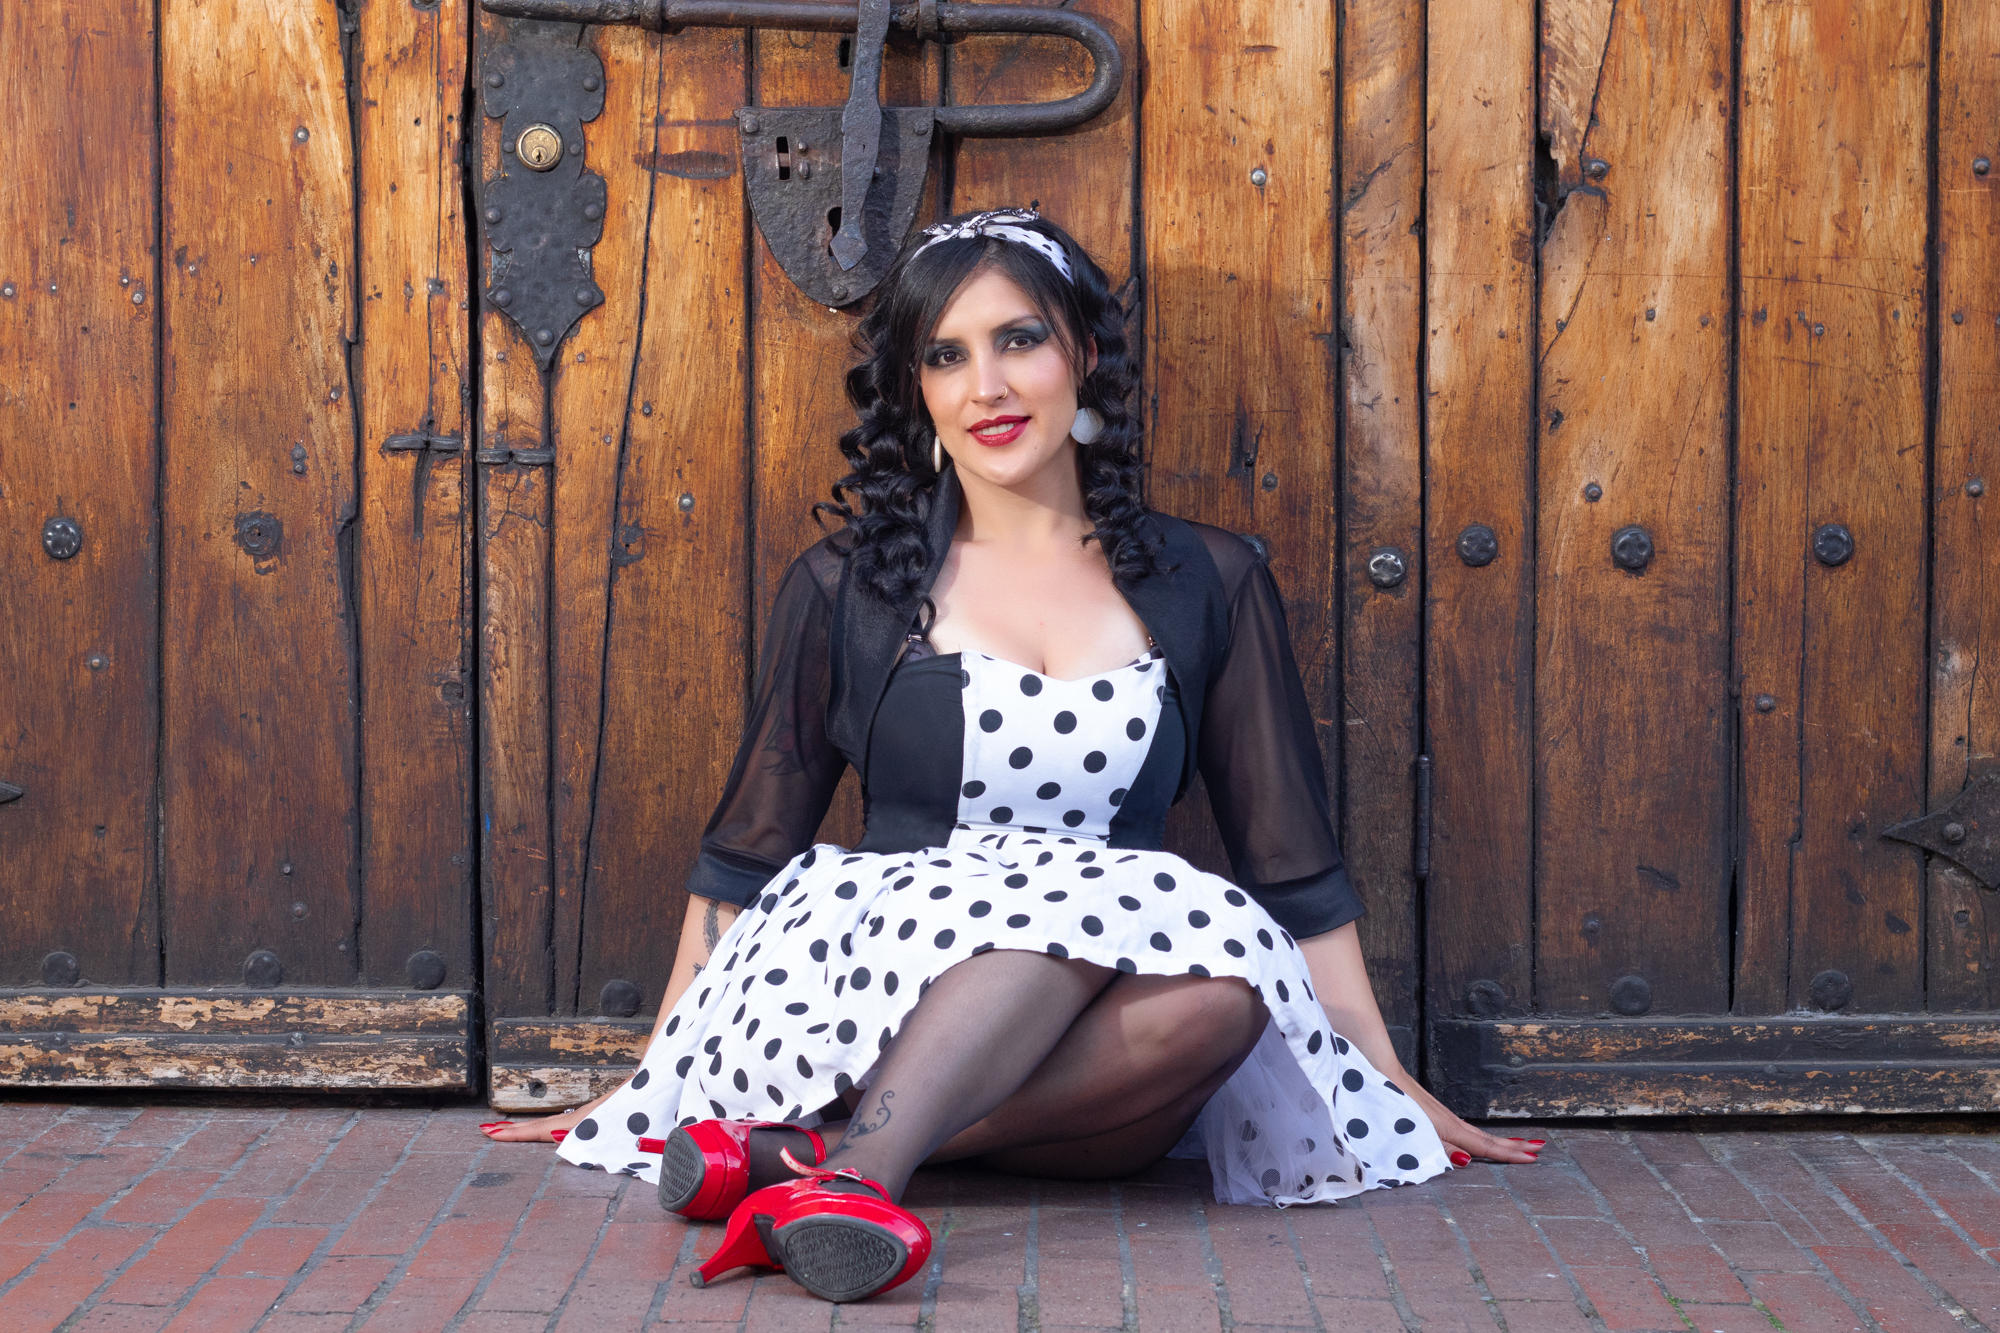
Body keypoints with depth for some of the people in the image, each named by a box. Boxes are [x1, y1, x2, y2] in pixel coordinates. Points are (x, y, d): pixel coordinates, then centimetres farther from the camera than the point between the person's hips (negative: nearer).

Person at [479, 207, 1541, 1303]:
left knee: (1220, 983, -34)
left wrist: (1392, 1085, 10)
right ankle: (858, 1174, -43)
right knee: (1084, 895, -32)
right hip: (865, 988, -1)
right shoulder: (845, 587, 9)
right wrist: (647, 1086, 12)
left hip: (1092, 1089, 2)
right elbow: (743, 856, 13)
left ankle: (802, 1155, -36)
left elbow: (1294, 867, 12)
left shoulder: (1207, 584, 12)